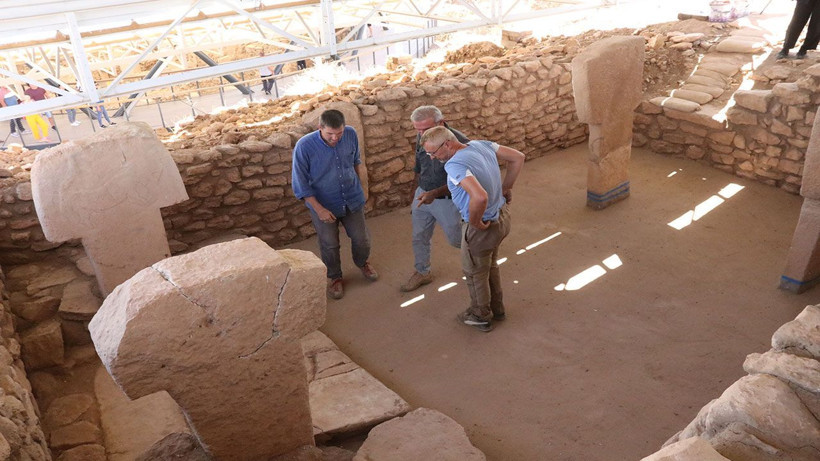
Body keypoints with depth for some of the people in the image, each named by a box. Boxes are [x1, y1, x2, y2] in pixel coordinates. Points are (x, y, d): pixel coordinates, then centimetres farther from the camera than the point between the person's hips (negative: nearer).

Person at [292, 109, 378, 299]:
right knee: (330, 245, 13)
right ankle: (334, 277, 41)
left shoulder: (351, 134, -15)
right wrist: (319, 209, -21)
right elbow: (300, 184, -18)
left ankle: (362, 263, 49)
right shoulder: (304, 146, -26)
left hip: (353, 200, 3)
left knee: (361, 239, 16)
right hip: (324, 205, -3)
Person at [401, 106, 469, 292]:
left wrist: (434, 193, -35)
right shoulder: (421, 139, -6)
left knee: (456, 240, 13)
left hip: (447, 200, -5)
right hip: (422, 195, 6)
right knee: (419, 238, 17)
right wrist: (414, 195, 18)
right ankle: (422, 273, 39)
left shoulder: (459, 142, -26)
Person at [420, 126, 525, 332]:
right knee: (490, 265, 29)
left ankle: (481, 317, 37)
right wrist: (506, 188, 8)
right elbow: (518, 157, 4)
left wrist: (475, 221, -26)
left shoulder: (455, 165, -31)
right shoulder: (481, 145, -5)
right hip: (502, 217, 9)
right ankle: (497, 308, 47)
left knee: (475, 273, 17)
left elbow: (480, 197, -45)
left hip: (483, 227, -8)